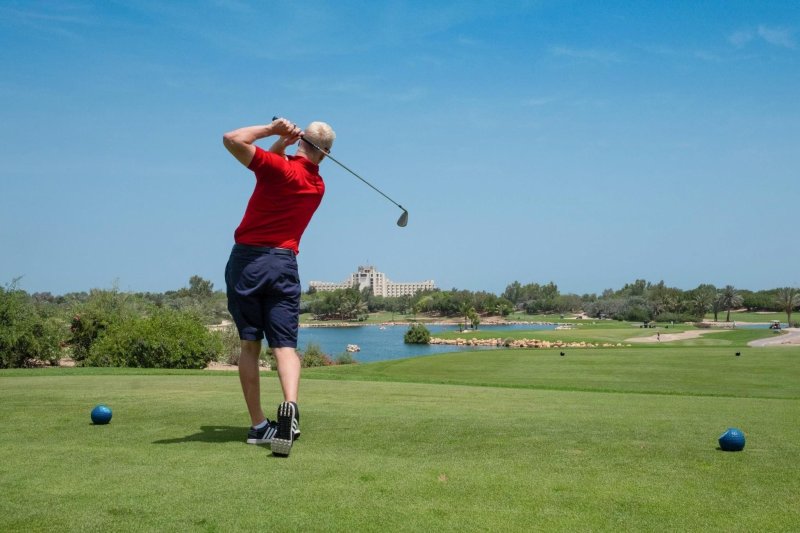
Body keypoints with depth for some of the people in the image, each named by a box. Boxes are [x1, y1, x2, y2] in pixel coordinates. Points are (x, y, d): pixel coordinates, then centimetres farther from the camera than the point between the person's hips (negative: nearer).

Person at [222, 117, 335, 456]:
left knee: (250, 344, 5)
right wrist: (281, 144, 10)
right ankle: (289, 406, -30)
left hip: (246, 259, -2)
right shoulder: (318, 186, 12)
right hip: (283, 263, 3)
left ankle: (258, 425, 4)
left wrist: (272, 130, -5)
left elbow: (232, 139, -16)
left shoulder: (279, 167, -8)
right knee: (284, 344, -3)